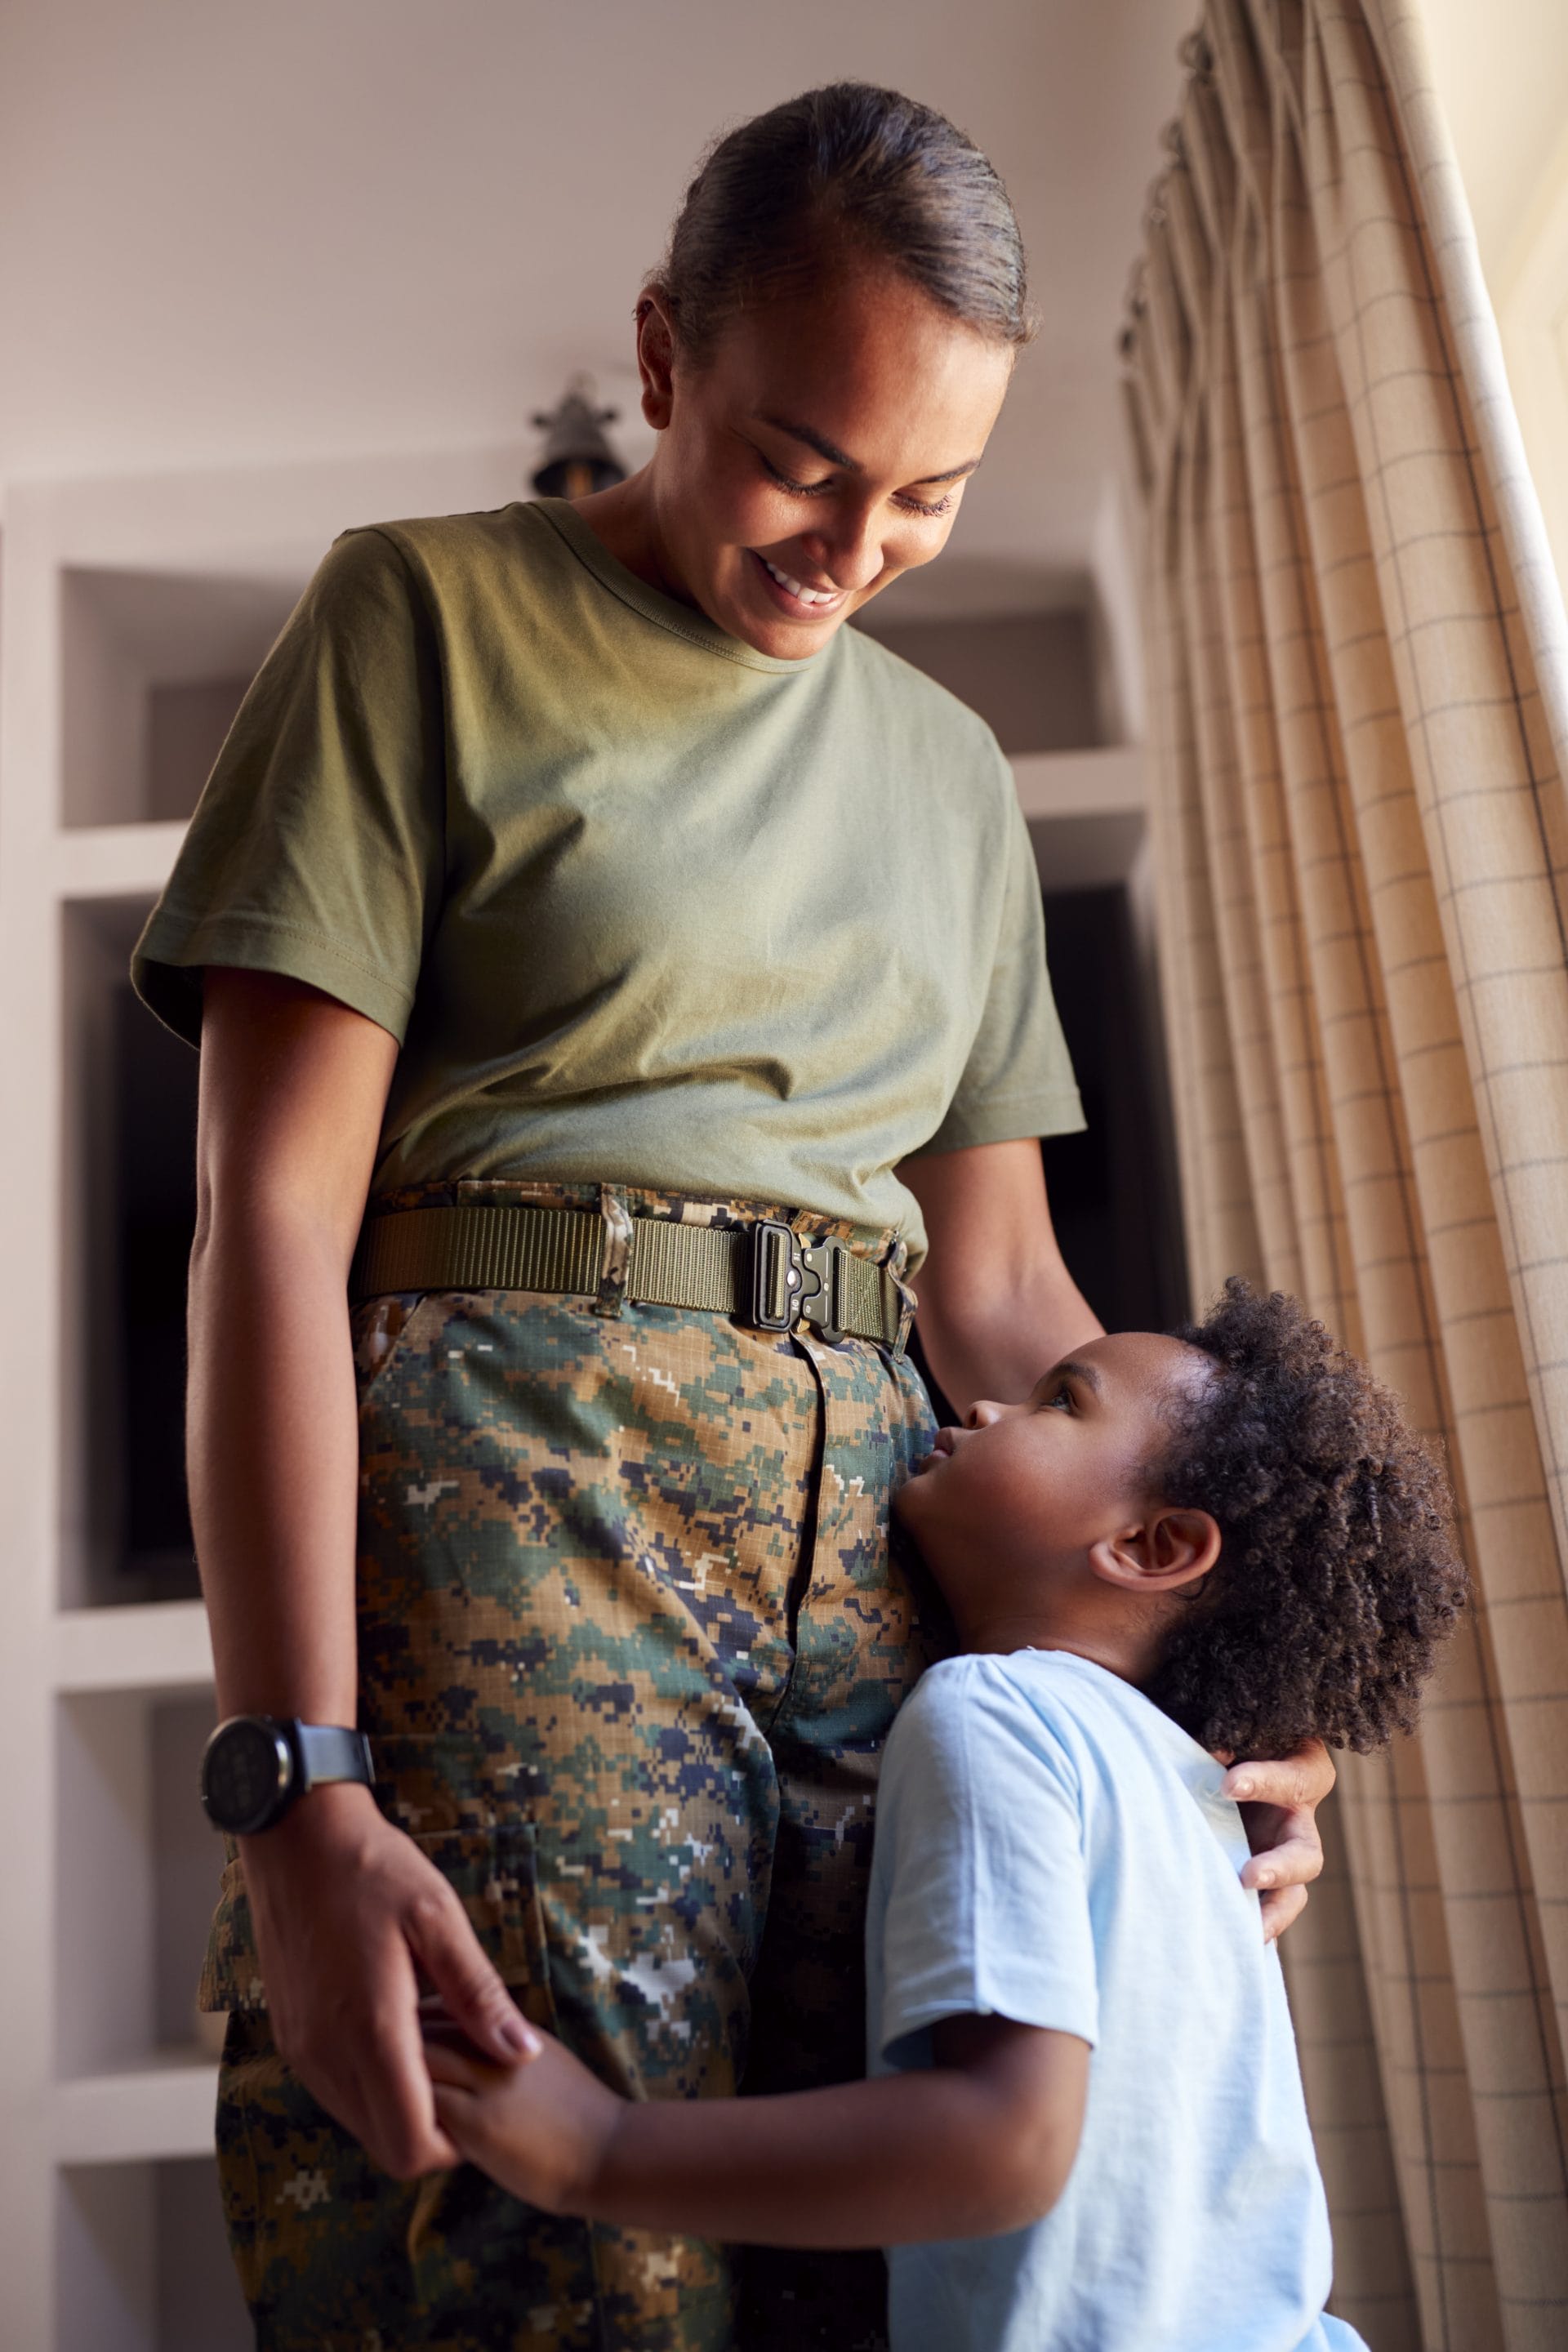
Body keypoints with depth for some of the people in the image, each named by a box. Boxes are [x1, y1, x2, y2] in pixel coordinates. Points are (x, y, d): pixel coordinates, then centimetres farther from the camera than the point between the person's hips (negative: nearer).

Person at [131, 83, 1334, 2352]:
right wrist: (294, 1791, -15)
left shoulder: (952, 771, 20)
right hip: (505, 1481, -4)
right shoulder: (427, 615, 5)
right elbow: (271, 1211, -5)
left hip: (869, 1530, 5)